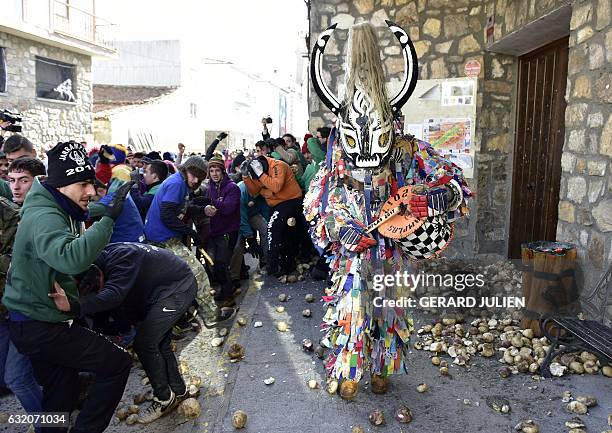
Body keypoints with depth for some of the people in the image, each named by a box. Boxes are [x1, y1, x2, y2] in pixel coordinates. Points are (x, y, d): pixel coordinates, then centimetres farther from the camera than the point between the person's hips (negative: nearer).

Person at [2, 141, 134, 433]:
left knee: (61, 394, 20)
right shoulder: (44, 217, -24)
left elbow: (73, 255, 21)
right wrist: (108, 218, -43)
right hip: (40, 328, -10)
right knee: (117, 363, -8)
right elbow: (71, 258, -44)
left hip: (38, 323, 10)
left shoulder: (61, 212, 10)